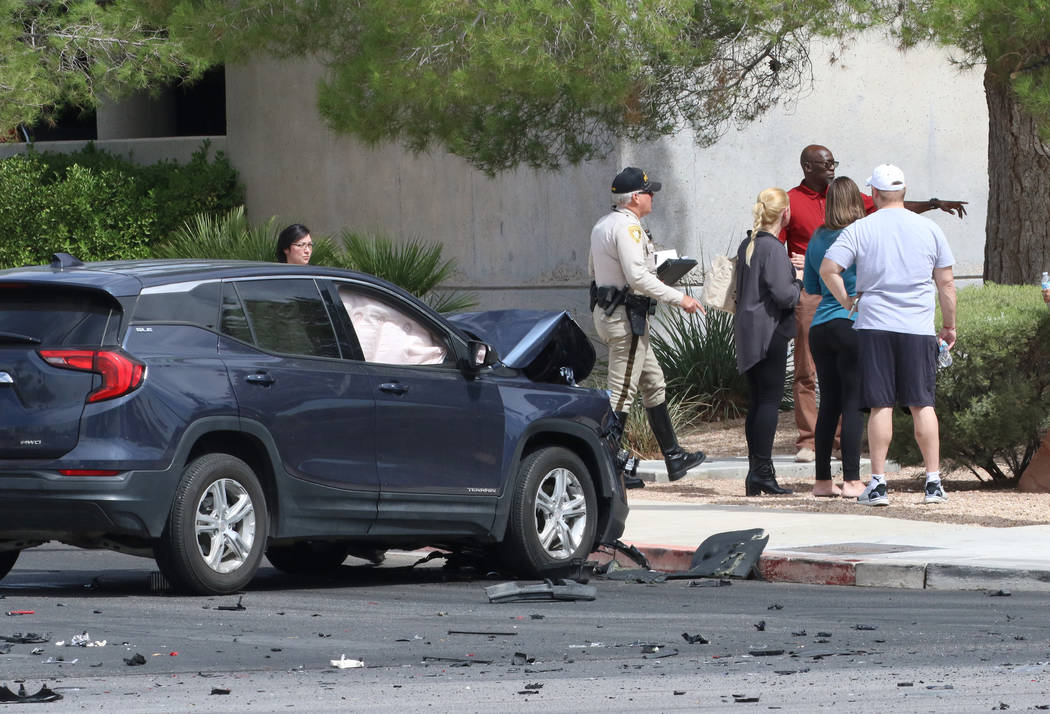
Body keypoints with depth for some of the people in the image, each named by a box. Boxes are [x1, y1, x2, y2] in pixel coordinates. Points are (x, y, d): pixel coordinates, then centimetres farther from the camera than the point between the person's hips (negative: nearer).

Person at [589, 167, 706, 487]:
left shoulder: (603, 225, 12)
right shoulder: (627, 227, -18)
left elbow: (592, 269, 22)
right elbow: (637, 277, -25)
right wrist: (679, 298, -18)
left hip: (605, 311, 11)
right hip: (626, 316, -11)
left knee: (653, 383, 18)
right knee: (622, 392, -6)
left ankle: (673, 457, 24)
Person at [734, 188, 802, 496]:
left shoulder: (746, 245, 14)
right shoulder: (772, 248, -13)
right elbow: (784, 294, -18)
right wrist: (798, 282, -1)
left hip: (748, 332, 9)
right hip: (769, 333, -9)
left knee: (756, 401, 9)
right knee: (770, 399, -8)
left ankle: (755, 473, 9)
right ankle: (762, 471, -12)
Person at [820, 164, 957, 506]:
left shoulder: (859, 230, 0)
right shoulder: (929, 229, 5)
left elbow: (828, 268, -9)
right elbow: (946, 282, 7)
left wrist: (847, 301, 5)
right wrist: (949, 325, 17)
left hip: (874, 326, -1)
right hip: (918, 328, 1)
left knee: (880, 406, 2)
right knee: (923, 404, 5)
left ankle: (878, 483, 0)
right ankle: (933, 481, 3)